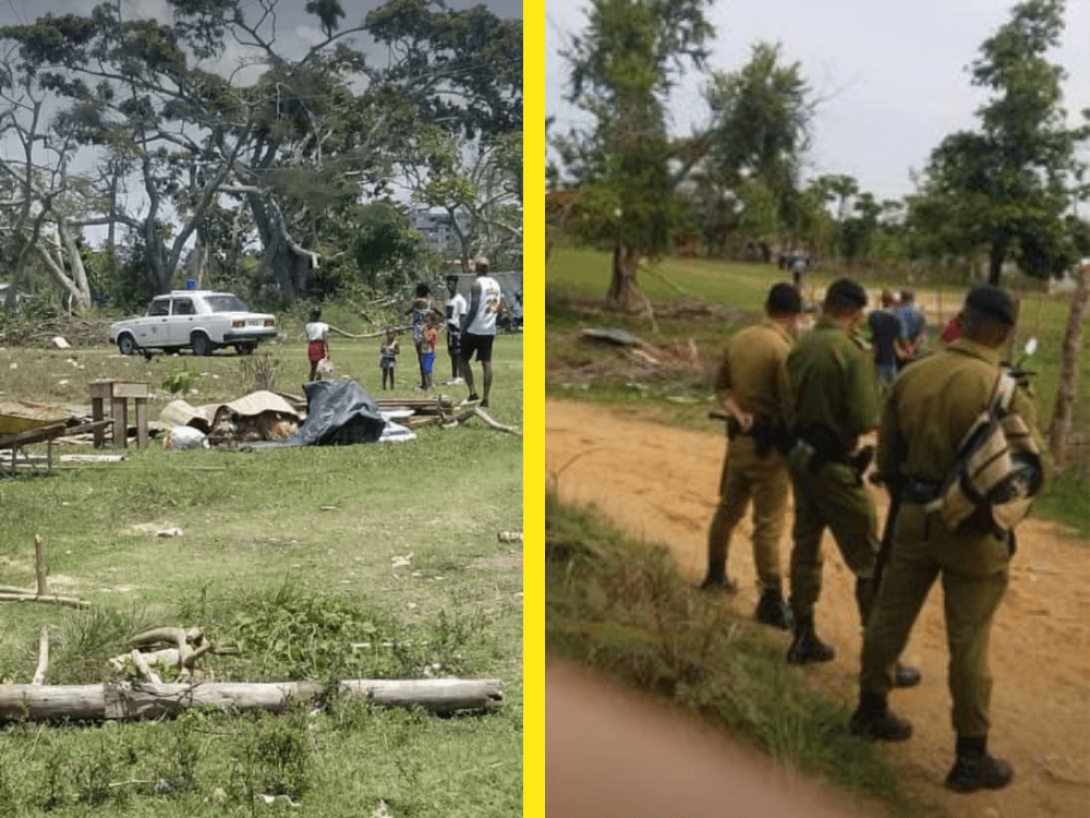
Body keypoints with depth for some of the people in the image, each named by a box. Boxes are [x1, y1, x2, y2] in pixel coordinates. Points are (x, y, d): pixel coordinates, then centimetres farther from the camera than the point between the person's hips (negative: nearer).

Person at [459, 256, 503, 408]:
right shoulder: (496, 283, 10)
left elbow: (474, 307, -18)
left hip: (474, 329, -6)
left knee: (464, 360, 7)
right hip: (490, 330, 6)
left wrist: (464, 325, -12)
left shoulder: (477, 283, -12)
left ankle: (473, 393, -4)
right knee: (486, 363, 6)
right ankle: (485, 398, 4)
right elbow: (500, 307, 13)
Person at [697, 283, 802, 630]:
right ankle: (771, 603, 3)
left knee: (728, 510, 21)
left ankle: (715, 575, 37)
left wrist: (737, 412, -3)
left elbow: (722, 384, 9)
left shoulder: (739, 338, 4)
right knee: (768, 525, -3)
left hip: (739, 438, 7)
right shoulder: (783, 349, -19)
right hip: (768, 445, -7)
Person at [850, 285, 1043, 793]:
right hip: (975, 531, -4)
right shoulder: (1007, 392, -17)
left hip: (915, 517, 4)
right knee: (968, 645, 5)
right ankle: (971, 757, 16)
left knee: (889, 619, 18)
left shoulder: (910, 377, -4)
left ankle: (871, 711, 36)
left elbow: (886, 459, 4)